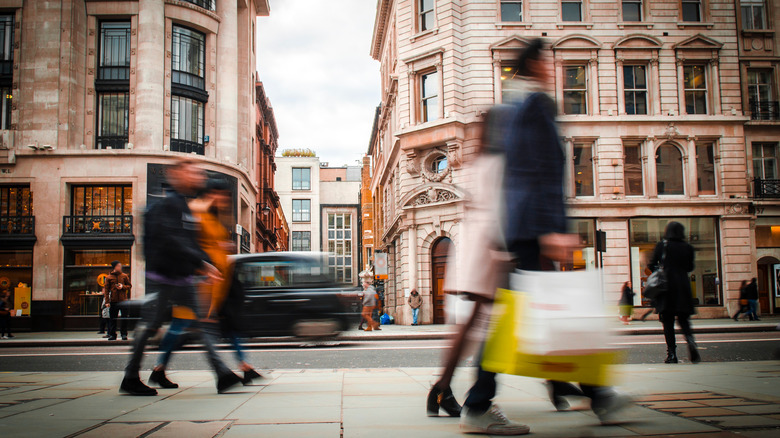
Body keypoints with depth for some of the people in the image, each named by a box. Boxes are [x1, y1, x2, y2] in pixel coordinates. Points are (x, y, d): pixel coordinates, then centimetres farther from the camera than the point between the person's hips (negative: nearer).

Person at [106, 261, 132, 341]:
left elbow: (129, 286, 11)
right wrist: (107, 301, -3)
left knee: (124, 318, -1)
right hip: (113, 301, 0)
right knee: (112, 318, 4)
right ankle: (112, 335, 12)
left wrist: (123, 286, -10)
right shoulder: (109, 277, 4)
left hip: (123, 300, 0)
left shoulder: (124, 276, 6)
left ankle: (124, 334, 7)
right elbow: (107, 290, 4)